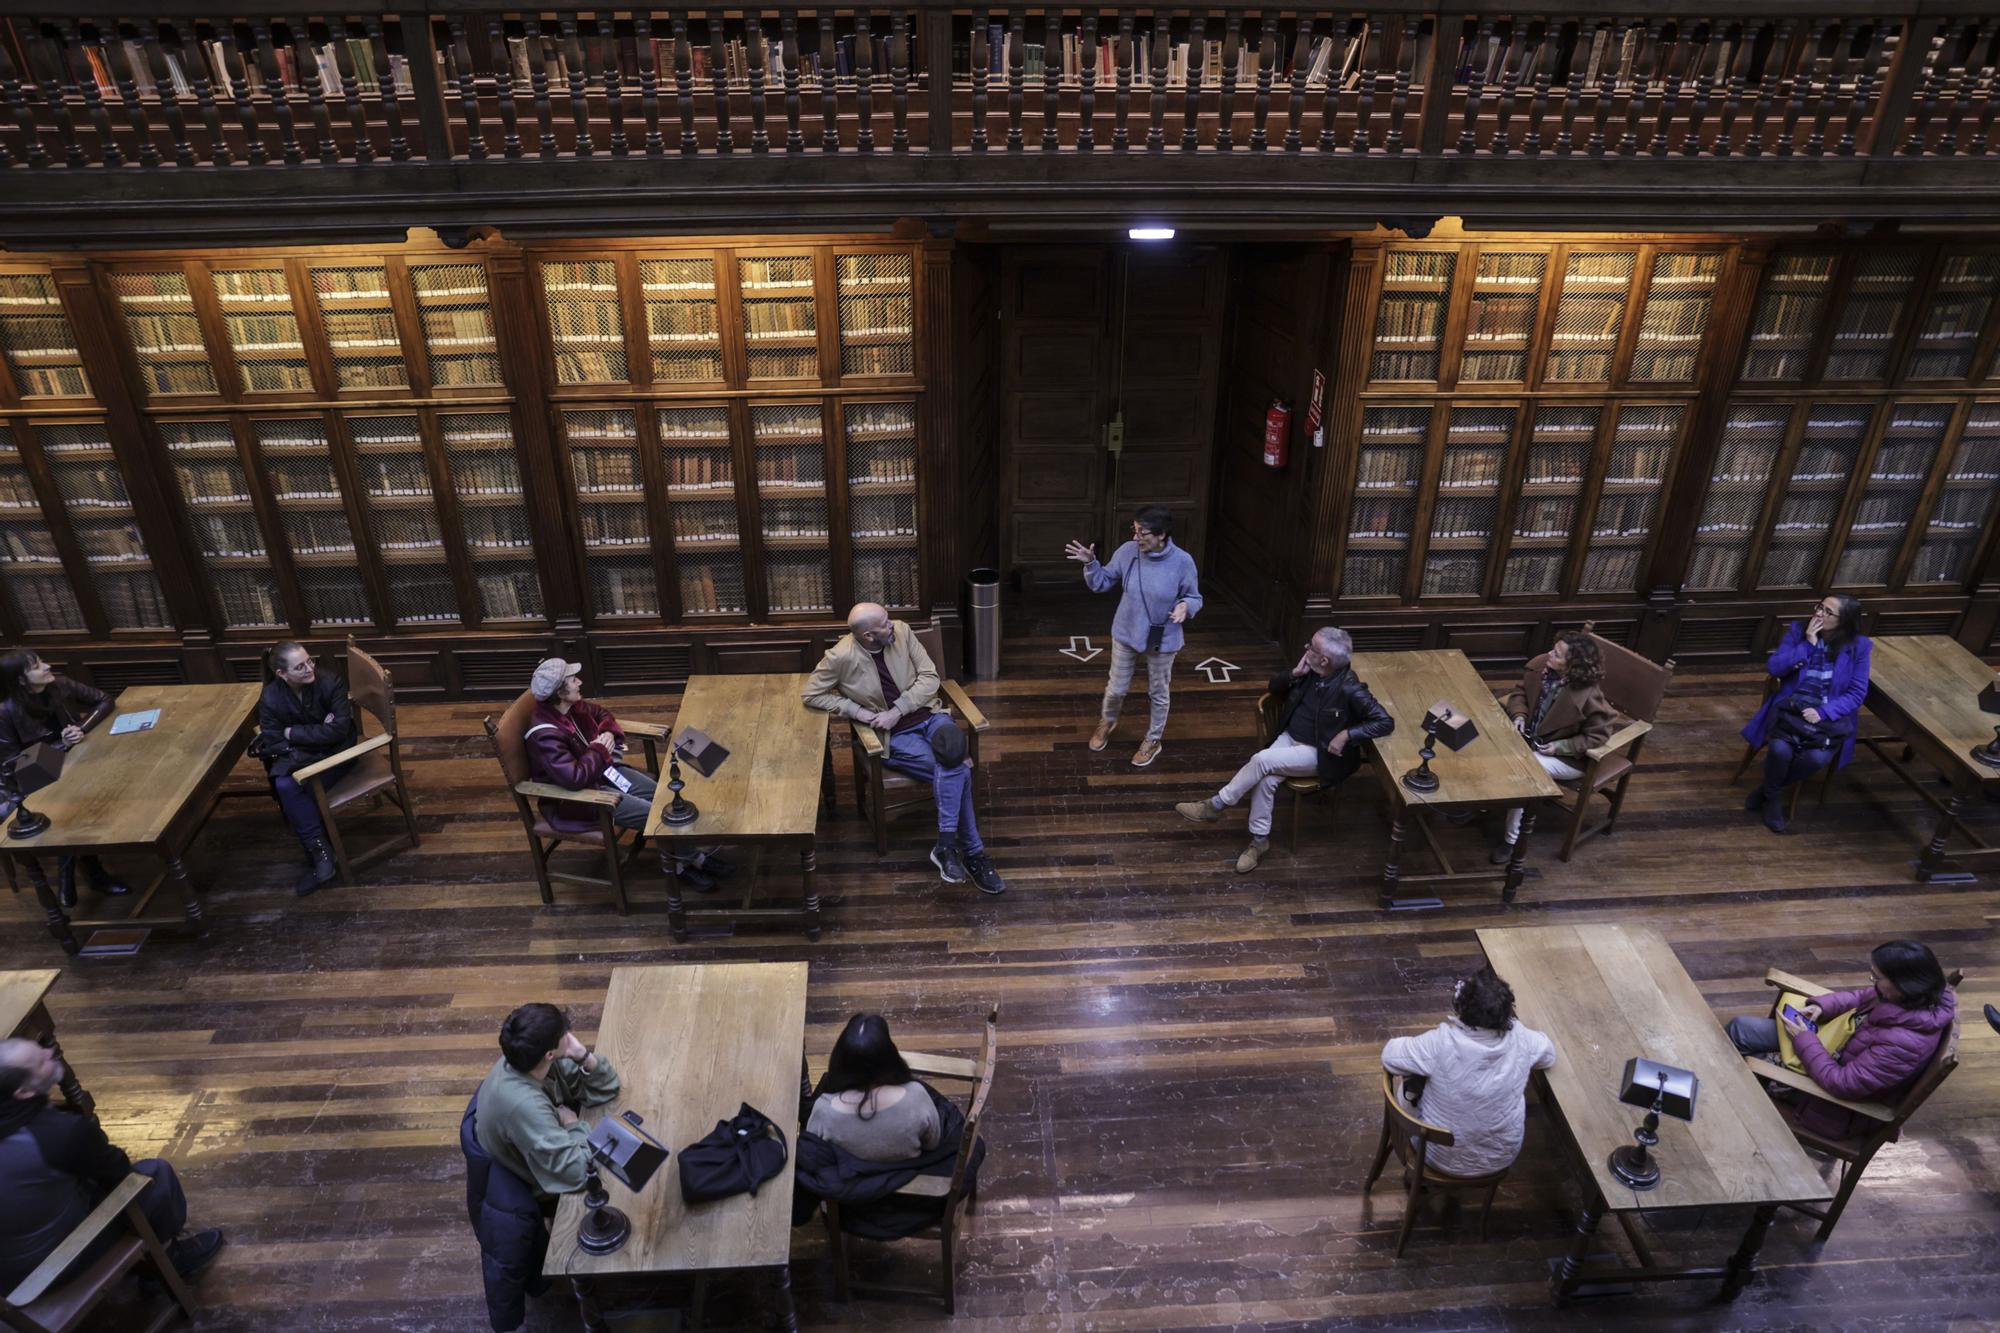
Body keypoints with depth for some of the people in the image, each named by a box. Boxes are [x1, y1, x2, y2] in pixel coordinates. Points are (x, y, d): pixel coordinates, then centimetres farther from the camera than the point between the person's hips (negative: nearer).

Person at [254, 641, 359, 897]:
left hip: (336, 751, -3)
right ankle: (320, 852, -17)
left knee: (292, 787, -26)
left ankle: (317, 854, -13)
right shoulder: (271, 698, -10)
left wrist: (293, 733, -16)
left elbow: (338, 730, -22)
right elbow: (272, 744, -10)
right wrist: (318, 733, -23)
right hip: (300, 755, 3)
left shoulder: (331, 683, -18)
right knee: (284, 785, -28)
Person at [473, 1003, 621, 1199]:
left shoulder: (525, 1059, -16)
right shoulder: (524, 1104, -40)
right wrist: (573, 1124, -21)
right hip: (533, 1190, -7)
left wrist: (584, 1057, -26)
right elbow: (575, 1171, -38)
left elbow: (606, 1088, -7)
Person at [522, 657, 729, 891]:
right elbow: (575, 778, -39)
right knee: (653, 813, -14)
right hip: (578, 797, -8)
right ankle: (686, 863, 10)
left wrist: (609, 733, -6)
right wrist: (599, 750, -22)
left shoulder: (572, 706, -6)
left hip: (603, 770, 8)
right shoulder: (545, 736, -31)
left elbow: (602, 714, 17)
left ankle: (693, 855, 11)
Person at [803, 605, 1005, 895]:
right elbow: (812, 695, -4)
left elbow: (929, 677, -3)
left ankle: (946, 844, -23)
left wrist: (897, 710, -16)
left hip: (927, 714, 3)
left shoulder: (901, 632, -6)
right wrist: (860, 712, -13)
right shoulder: (841, 657, -15)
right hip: (895, 736, -3)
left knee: (953, 756, -31)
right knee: (958, 770, -26)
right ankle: (971, 852, -15)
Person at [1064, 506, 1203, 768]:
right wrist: (1090, 564, -21)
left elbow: (1194, 598, -7)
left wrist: (1186, 606, -29)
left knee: (1157, 693, 17)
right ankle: (1107, 722, 51)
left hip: (1162, 641, -2)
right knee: (1116, 688, 19)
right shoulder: (1127, 552, -14)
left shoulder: (1182, 562, -21)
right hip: (1126, 635, 2)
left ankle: (1152, 741, 41)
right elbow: (1101, 583, -2)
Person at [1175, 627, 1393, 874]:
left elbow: (1386, 722, -19)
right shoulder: (1308, 669, -5)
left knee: (1262, 760, -25)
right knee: (1266, 779, -21)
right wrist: (1294, 673, -11)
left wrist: (1347, 734, -26)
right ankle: (1260, 840, -4)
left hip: (1319, 753, -6)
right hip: (1289, 738, 6)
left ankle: (1215, 806, -9)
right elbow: (1274, 687, 8)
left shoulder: (1349, 689, -23)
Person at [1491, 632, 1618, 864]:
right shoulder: (1540, 666, -13)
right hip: (1531, 737, 7)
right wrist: (1519, 716, -14)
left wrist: (1559, 747, -23)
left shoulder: (1589, 695, -30)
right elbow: (1521, 693, 5)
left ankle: (1513, 839, -12)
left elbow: (1599, 735, -19)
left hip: (1568, 758, -7)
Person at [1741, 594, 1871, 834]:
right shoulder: (1798, 631, 3)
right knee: (1780, 749, -31)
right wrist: (1807, 644, -12)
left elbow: (1857, 693, -1)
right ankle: (1771, 797, -1)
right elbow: (1774, 668, -4)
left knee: (1817, 758, -31)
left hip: (1830, 716, 0)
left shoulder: (1858, 646, -1)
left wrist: (1823, 712, -16)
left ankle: (1766, 789, -3)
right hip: (1790, 707, 0)